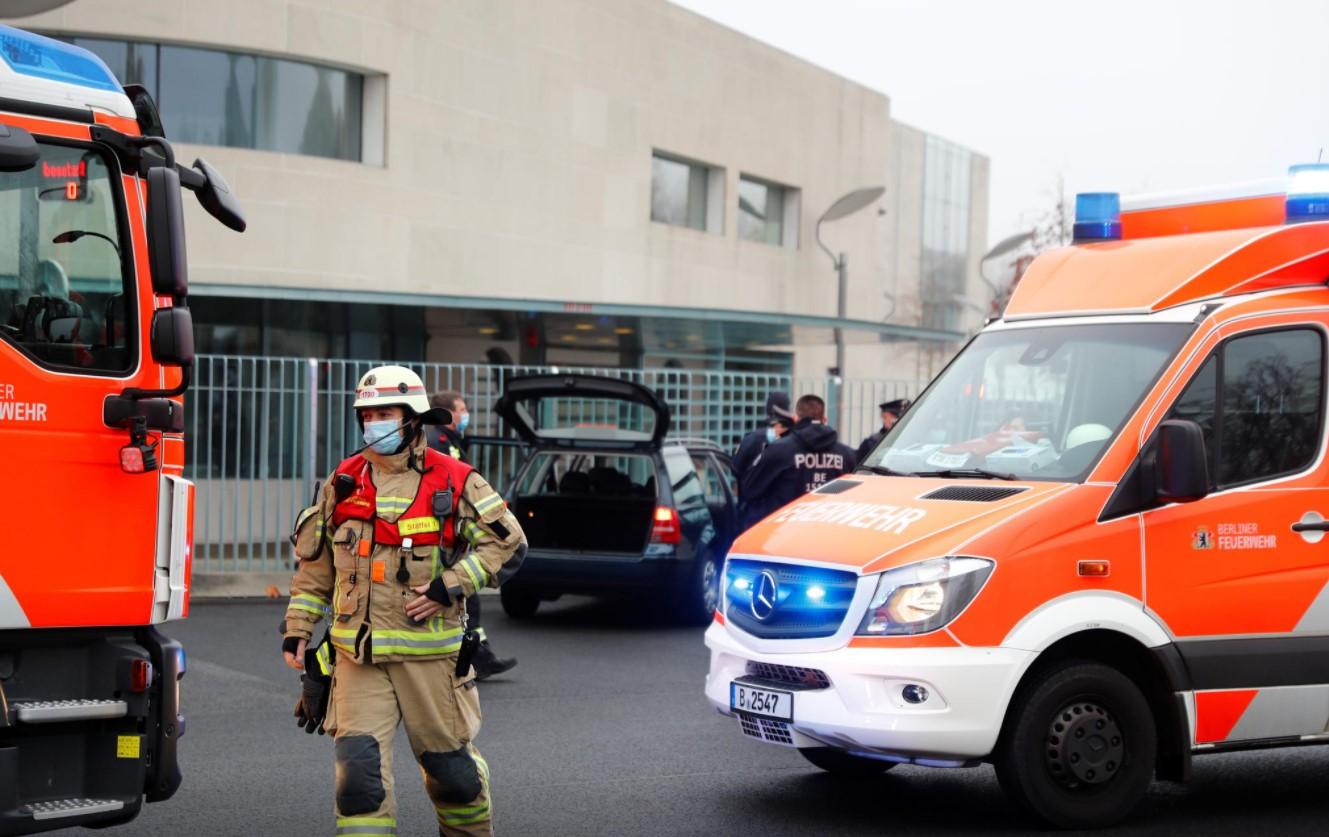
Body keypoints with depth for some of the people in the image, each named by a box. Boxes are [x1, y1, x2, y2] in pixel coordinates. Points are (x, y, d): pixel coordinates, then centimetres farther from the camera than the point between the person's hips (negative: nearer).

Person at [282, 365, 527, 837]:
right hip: (357, 656, 2)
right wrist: (296, 630, 8)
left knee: (449, 762, 10)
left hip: (429, 652, -2)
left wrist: (451, 586, -13)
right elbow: (314, 565, 14)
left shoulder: (453, 482, -2)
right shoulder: (342, 484, 8)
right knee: (359, 765, -10)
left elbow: (508, 543, -2)